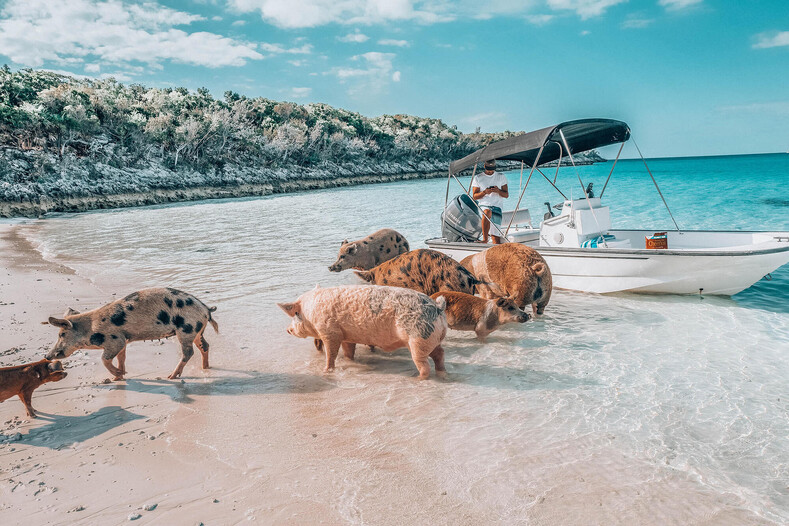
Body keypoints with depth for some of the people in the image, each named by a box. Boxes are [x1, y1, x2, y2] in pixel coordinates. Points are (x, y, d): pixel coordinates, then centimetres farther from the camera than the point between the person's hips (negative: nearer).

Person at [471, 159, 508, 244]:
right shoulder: (478, 178, 12)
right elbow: (474, 196, 5)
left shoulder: (501, 177, 15)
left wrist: (498, 191, -11)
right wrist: (484, 192, -14)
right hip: (483, 205, -1)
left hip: (497, 206, 2)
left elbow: (506, 195, 11)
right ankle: (485, 239, -39)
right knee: (487, 212, -40)